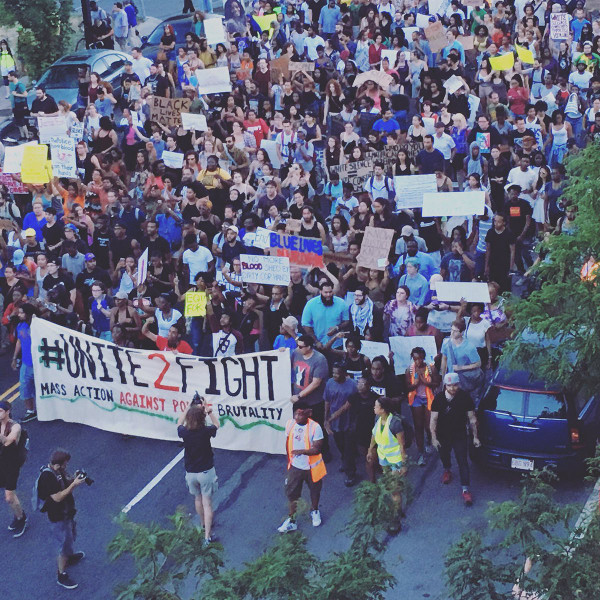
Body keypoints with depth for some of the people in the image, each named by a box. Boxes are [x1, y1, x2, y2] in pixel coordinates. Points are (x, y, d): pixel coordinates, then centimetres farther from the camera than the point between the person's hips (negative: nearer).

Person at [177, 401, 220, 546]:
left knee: (197, 498, 24)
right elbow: (216, 424, 4)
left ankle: (204, 525, 45)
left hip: (191, 473, 3)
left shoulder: (185, 432, -14)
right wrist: (207, 409, 2)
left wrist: (188, 406, 10)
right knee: (207, 503, 3)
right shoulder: (206, 431, -19)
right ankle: (207, 536, 2)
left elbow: (179, 423, 12)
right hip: (206, 472, -3)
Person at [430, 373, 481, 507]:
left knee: (463, 462, -5)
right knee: (444, 456, 25)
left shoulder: (465, 398, -15)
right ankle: (447, 470, 57)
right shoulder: (439, 398, -15)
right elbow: (433, 419, -9)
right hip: (442, 435, 2)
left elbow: (472, 418, -5)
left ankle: (466, 489, 0)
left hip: (460, 436, -2)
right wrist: (433, 438, -12)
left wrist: (475, 436, -1)